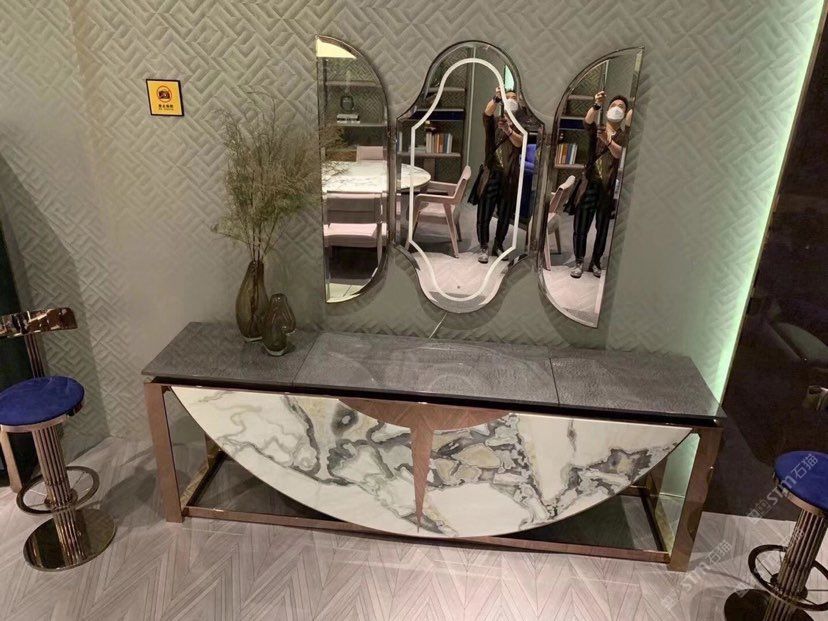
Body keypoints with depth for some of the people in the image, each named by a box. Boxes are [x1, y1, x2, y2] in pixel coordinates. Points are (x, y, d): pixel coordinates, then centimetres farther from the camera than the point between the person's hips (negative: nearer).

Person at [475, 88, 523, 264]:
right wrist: (496, 98, -37)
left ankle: (498, 245, 23)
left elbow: (519, 142, -12)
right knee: (484, 213, -3)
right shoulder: (494, 122, 7)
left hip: (510, 175, 2)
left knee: (505, 214, 8)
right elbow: (487, 112, -17)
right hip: (491, 173, -1)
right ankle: (484, 247, 9)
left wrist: (508, 130, -32)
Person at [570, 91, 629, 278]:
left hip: (610, 187, 0)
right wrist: (597, 105, -33)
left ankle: (595, 262, 17)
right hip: (591, 183, 0)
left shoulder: (625, 135, 5)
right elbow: (587, 122, -15)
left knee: (602, 227, 6)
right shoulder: (597, 129, 9)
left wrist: (607, 140, -33)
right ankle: (579, 262, 8)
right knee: (581, 225, -1)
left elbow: (620, 154, -15)